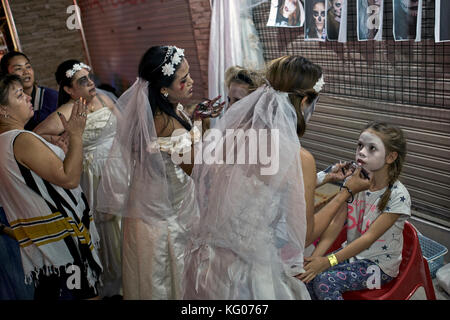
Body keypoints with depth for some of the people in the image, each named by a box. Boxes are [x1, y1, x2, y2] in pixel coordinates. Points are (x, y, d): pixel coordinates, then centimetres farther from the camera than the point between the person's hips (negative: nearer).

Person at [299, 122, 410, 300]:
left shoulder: (398, 196, -20)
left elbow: (369, 237, -23)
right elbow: (336, 223, -7)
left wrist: (328, 262, -28)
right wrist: (315, 257, -20)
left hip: (380, 265, -5)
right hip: (352, 252, 5)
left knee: (324, 280, -24)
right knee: (308, 274, -16)